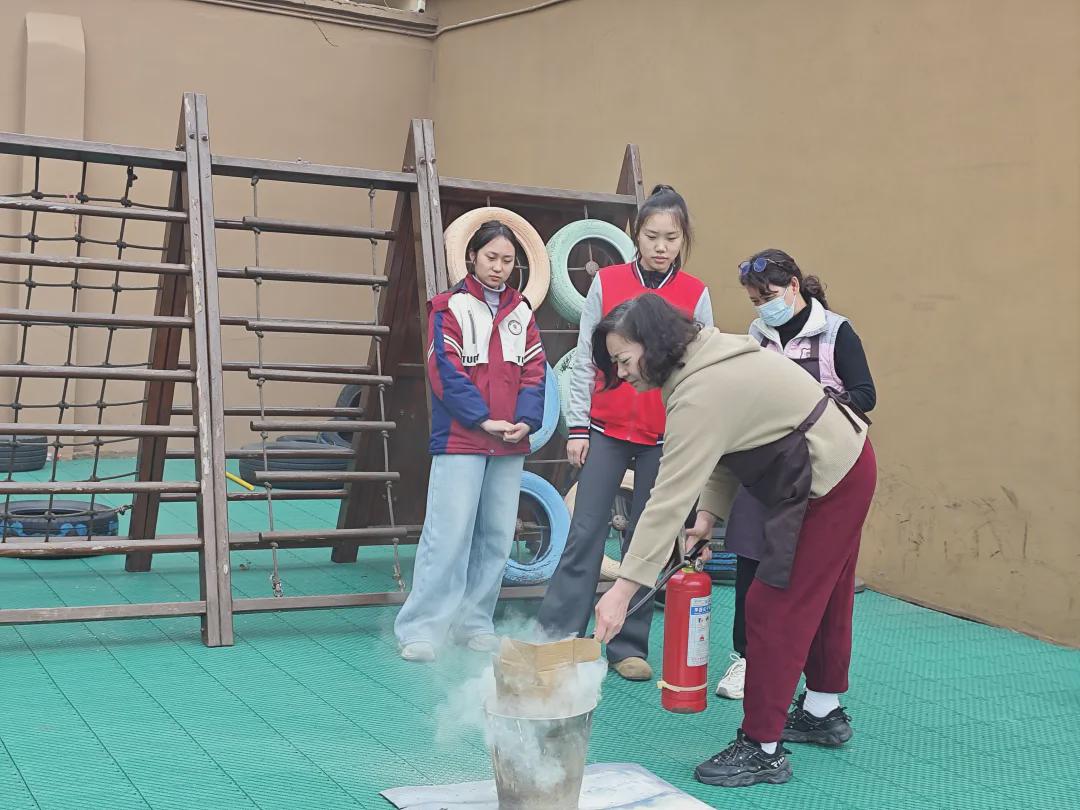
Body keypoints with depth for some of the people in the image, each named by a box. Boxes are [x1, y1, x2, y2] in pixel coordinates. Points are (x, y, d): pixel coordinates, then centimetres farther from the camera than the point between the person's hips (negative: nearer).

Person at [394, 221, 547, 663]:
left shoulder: (521, 312, 15)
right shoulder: (450, 307, 1)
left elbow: (534, 371, 10)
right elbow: (446, 370, -8)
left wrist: (526, 421, -6)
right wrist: (483, 420, -15)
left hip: (510, 444, 5)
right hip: (460, 440, -5)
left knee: (497, 536, 7)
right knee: (449, 533, -10)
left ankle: (474, 622, 18)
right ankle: (421, 629, -4)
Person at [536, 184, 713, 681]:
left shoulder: (696, 295, 2)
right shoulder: (606, 283, 1)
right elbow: (585, 360, 3)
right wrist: (577, 427, -1)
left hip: (664, 438, 1)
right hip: (606, 430, 0)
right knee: (585, 534, -2)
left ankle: (629, 647, 15)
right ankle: (556, 637, 4)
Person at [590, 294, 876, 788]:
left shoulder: (701, 394, -28)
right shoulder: (709, 357, 2)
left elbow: (669, 498, -32)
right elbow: (724, 447, 6)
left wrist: (623, 588, -32)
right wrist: (710, 512, -6)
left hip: (826, 482, -10)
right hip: (845, 463, 10)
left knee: (775, 606, -6)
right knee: (822, 595, 22)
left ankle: (762, 749, 3)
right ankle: (825, 713, 39)